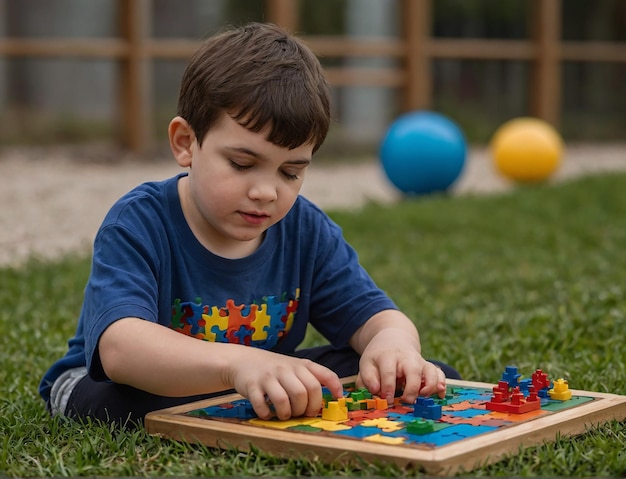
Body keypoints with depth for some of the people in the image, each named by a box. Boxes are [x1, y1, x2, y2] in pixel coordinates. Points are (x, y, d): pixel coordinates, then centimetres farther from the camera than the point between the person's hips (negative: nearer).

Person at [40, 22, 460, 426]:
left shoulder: (307, 230, -5)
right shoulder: (138, 225, -24)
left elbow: (373, 316, -7)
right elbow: (120, 346, -41)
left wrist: (392, 340, -34)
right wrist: (235, 364, -59)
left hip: (272, 392, 3)